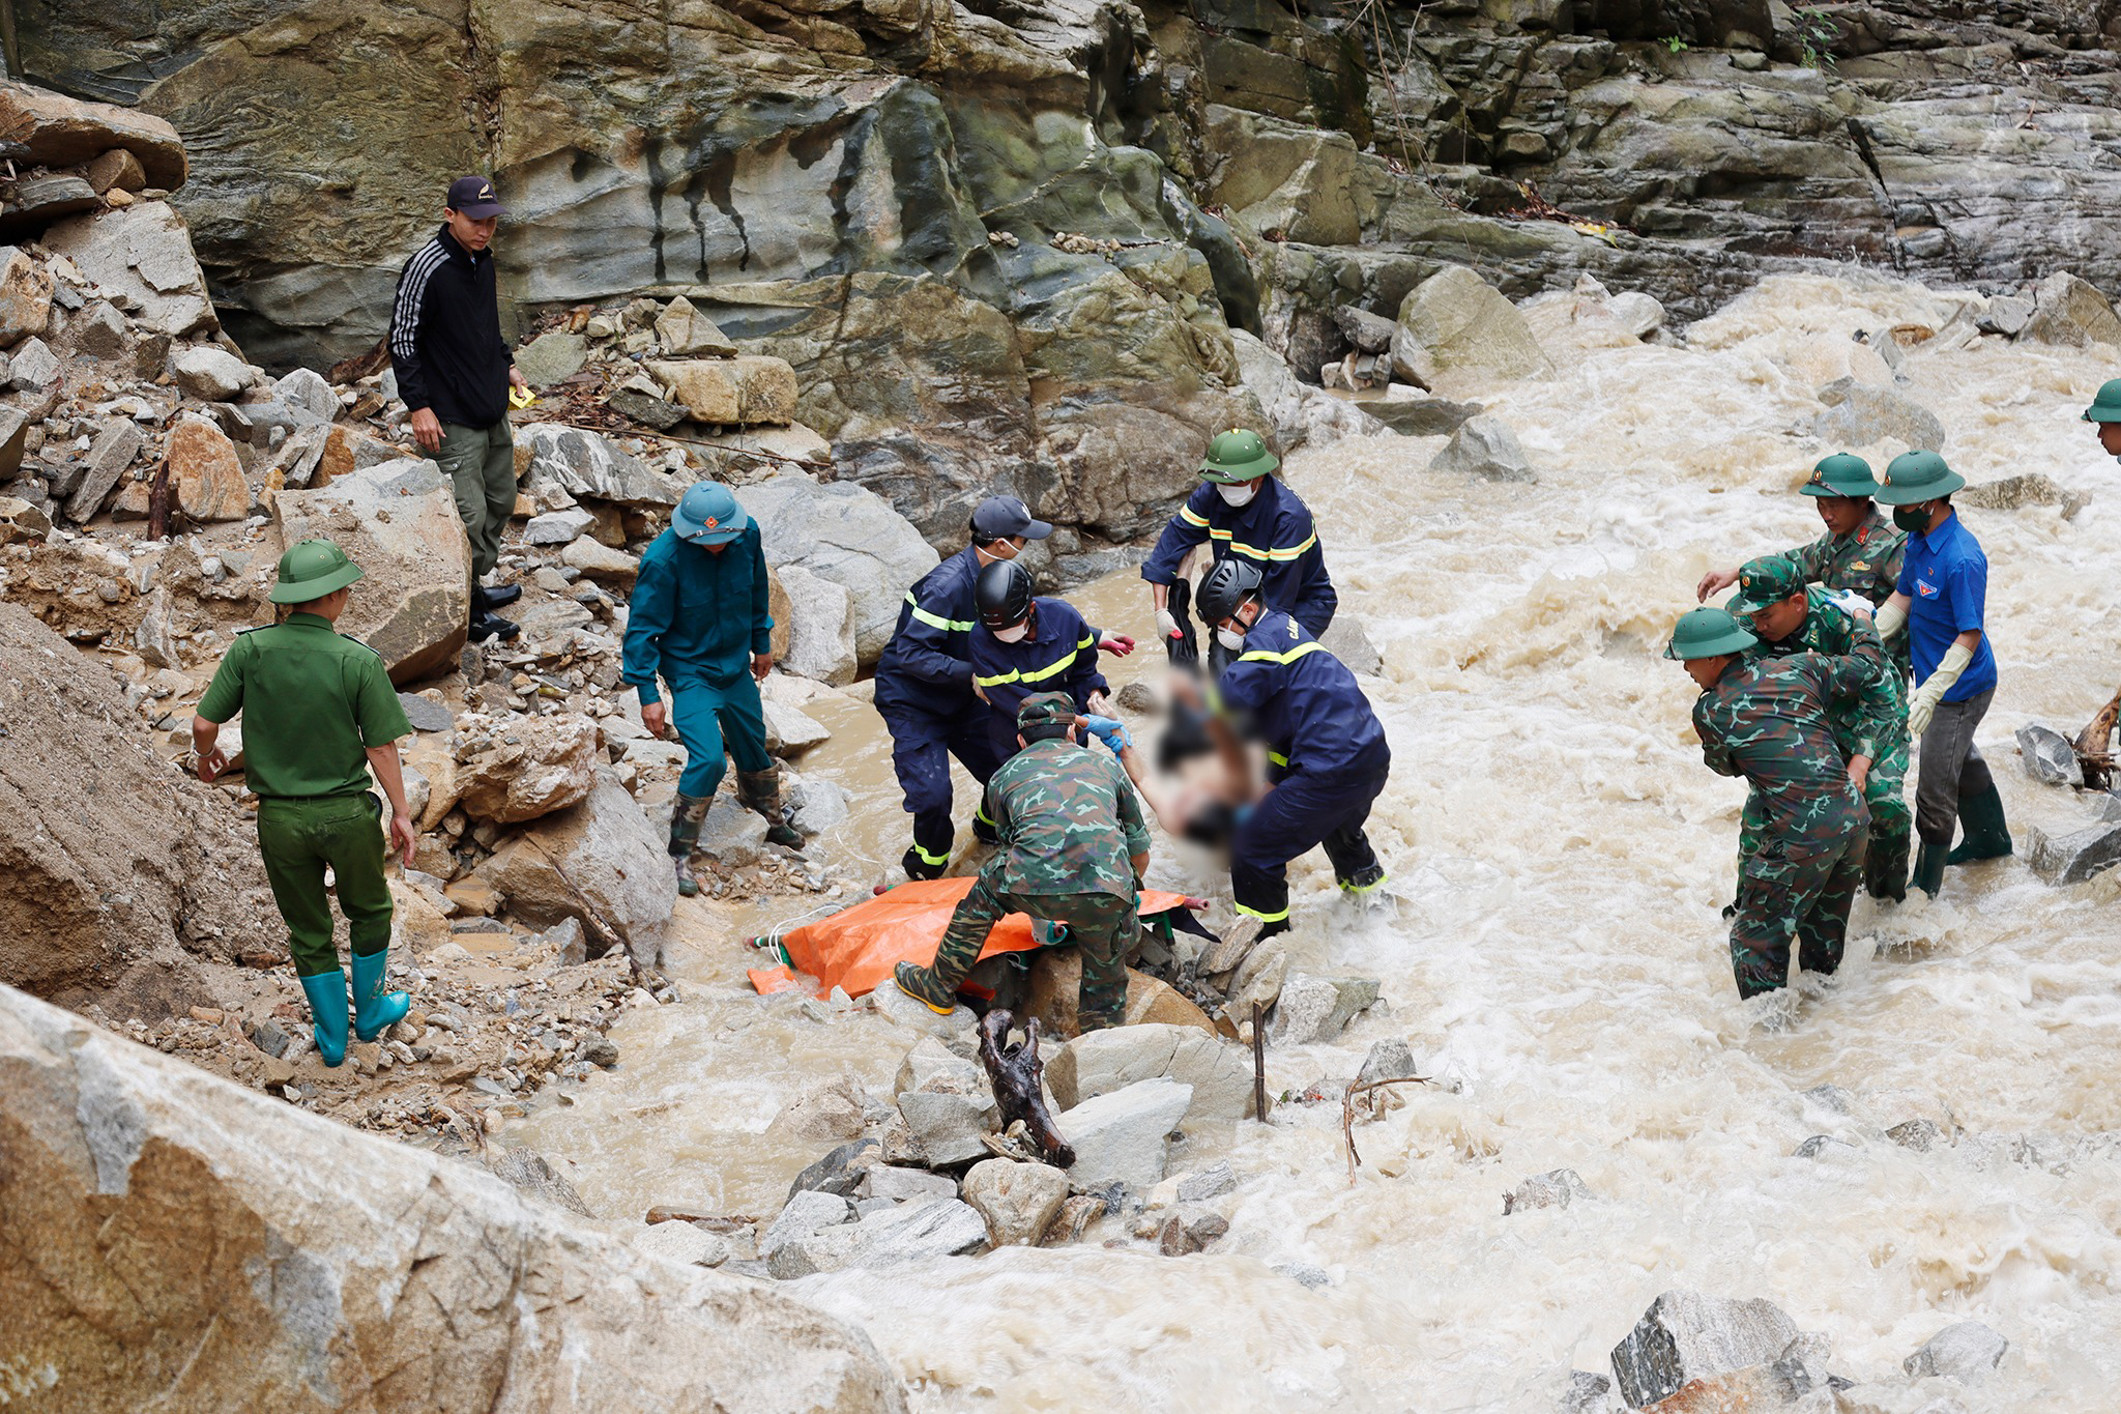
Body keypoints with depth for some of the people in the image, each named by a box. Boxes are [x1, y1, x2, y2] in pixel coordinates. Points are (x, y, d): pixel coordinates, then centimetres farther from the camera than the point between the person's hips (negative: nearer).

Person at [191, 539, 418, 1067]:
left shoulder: (250, 649, -10)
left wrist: (207, 755, 15)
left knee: (308, 932, 18)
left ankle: (332, 1036, 30)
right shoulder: (360, 661, -15)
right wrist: (401, 814, 2)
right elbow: (380, 749, -10)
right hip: (347, 812, -2)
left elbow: (204, 724, -8)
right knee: (369, 913, 24)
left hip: (280, 818, 2)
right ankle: (370, 1012, 40)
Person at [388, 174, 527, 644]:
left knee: (501, 500, 17)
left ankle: (478, 585, 31)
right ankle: (469, 609, 5)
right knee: (470, 514, -7)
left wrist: (505, 364, 20)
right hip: (453, 418, -9)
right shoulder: (427, 267, -18)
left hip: (494, 408, 9)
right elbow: (402, 340, -16)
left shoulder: (482, 258, 7)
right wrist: (419, 406, -18)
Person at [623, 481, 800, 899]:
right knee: (707, 759, -17)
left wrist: (761, 642, 19)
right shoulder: (663, 559, -28)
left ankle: (773, 820, 47)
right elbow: (643, 628, -18)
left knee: (753, 744, 20)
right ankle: (679, 855, -3)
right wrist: (648, 694, -17)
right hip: (690, 670, -5)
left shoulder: (747, 535, -14)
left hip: (736, 664, 5)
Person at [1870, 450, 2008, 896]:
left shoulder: (1962, 561, -31)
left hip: (1959, 688, -10)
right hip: (1935, 677, 10)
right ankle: (1990, 838, 51)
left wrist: (1930, 693, -33)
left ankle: (1926, 885, 13)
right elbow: (1902, 598, 7)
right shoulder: (1920, 538, -1)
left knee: (1936, 785, 0)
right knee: (1963, 760, 29)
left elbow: (1970, 636, -28)